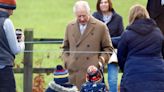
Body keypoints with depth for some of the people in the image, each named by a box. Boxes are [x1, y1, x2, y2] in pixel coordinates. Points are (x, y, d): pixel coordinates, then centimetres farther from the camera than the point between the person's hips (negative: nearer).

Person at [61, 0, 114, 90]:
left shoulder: (101, 27, 3)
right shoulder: (70, 27, 14)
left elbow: (108, 48, 9)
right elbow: (65, 48, 24)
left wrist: (101, 60, -6)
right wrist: (66, 61, 8)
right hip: (73, 73, 3)